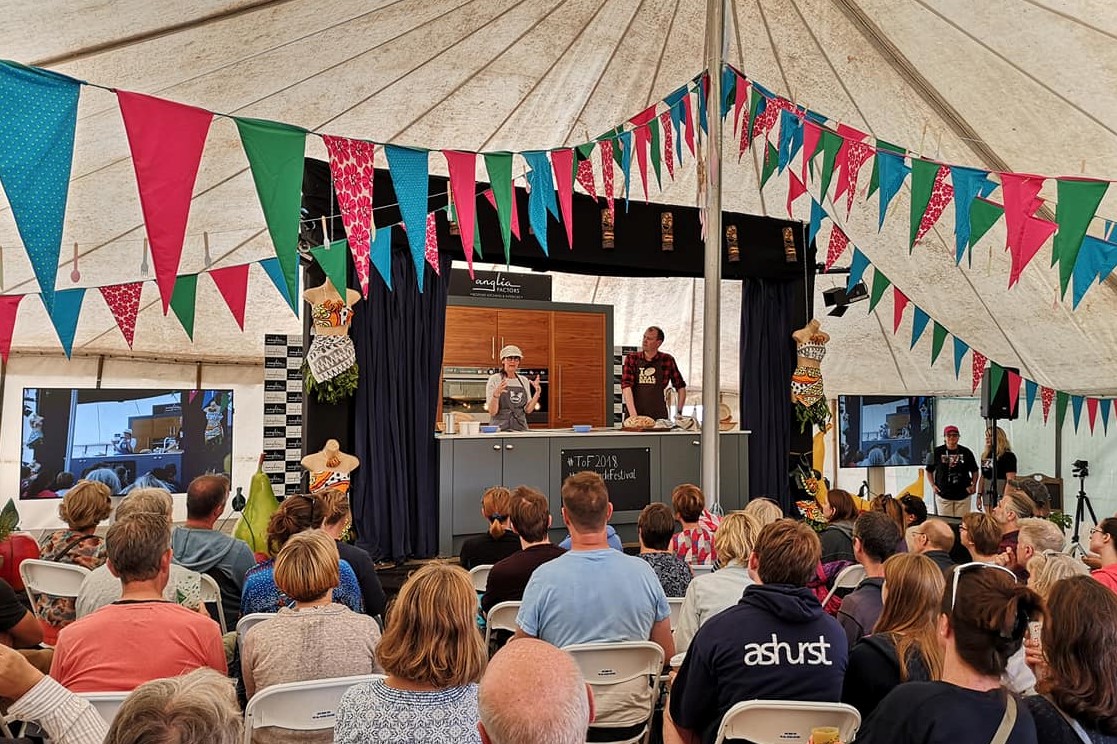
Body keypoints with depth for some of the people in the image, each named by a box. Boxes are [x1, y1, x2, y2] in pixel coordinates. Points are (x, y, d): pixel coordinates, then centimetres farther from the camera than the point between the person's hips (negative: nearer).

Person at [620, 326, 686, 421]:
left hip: (659, 417, 0)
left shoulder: (667, 360, 3)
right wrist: (633, 415, -18)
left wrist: (679, 413, 4)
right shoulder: (631, 358, 2)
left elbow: (680, 387, 12)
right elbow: (626, 386, -7)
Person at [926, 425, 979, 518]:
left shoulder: (966, 452, 5)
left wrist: (973, 485, 2)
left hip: (963, 495, 1)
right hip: (943, 495, -1)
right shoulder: (937, 452, 1)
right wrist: (933, 485, 1)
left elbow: (974, 471, 15)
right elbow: (929, 470, 12)